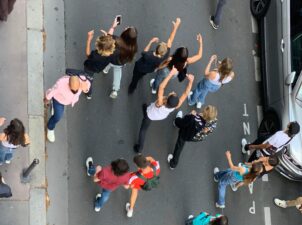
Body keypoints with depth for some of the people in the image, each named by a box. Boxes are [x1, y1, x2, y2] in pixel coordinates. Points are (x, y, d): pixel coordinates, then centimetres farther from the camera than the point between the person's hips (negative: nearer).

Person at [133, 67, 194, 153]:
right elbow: (186, 93, -33)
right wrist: (190, 81, -41)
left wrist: (171, 73, -58)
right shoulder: (177, 106, -42)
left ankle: (139, 148, 34)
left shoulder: (160, 103, -51)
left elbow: (161, 87, -55)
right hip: (162, 117, 4)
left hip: (150, 115, -4)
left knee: (143, 129, 23)